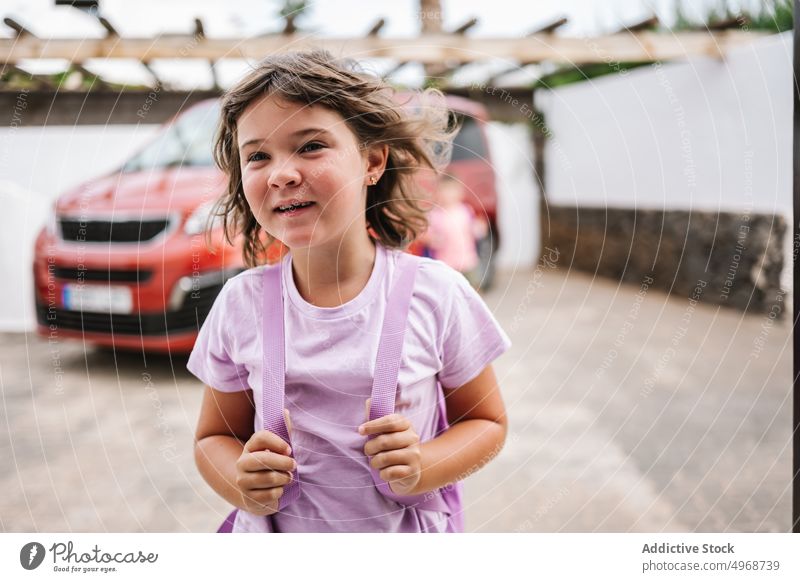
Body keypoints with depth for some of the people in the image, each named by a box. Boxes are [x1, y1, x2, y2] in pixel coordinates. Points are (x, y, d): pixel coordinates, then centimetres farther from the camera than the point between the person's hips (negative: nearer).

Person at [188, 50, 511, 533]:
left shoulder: (435, 293, -14)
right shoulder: (241, 304, -9)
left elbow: (488, 423, -3)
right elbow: (214, 437, 2)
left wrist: (422, 466, -21)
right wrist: (242, 483, -19)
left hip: (405, 531, -1)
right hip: (276, 534, 2)